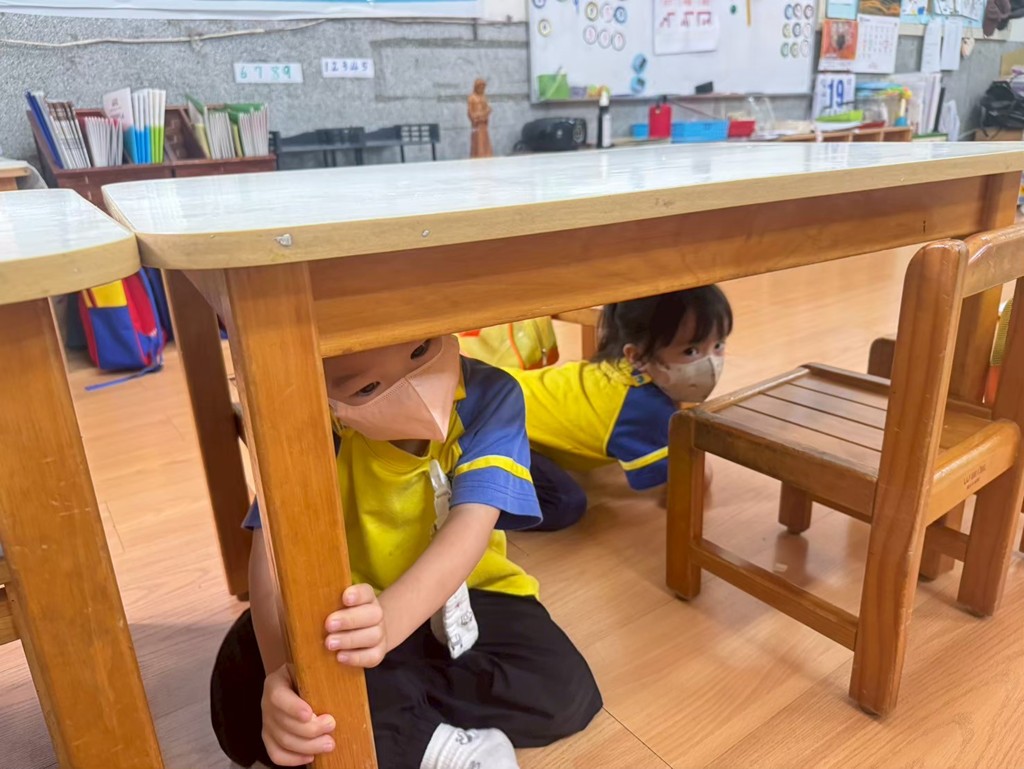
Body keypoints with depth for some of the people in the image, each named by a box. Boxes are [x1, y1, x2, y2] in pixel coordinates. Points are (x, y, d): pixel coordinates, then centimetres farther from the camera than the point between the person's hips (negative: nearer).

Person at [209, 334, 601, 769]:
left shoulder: (490, 395, -22)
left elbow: (470, 526, -32)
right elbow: (274, 551, -27)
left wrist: (391, 618, -50)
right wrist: (281, 670, -46)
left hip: (466, 596, 1)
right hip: (347, 607, 0)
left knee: (563, 691, -22)